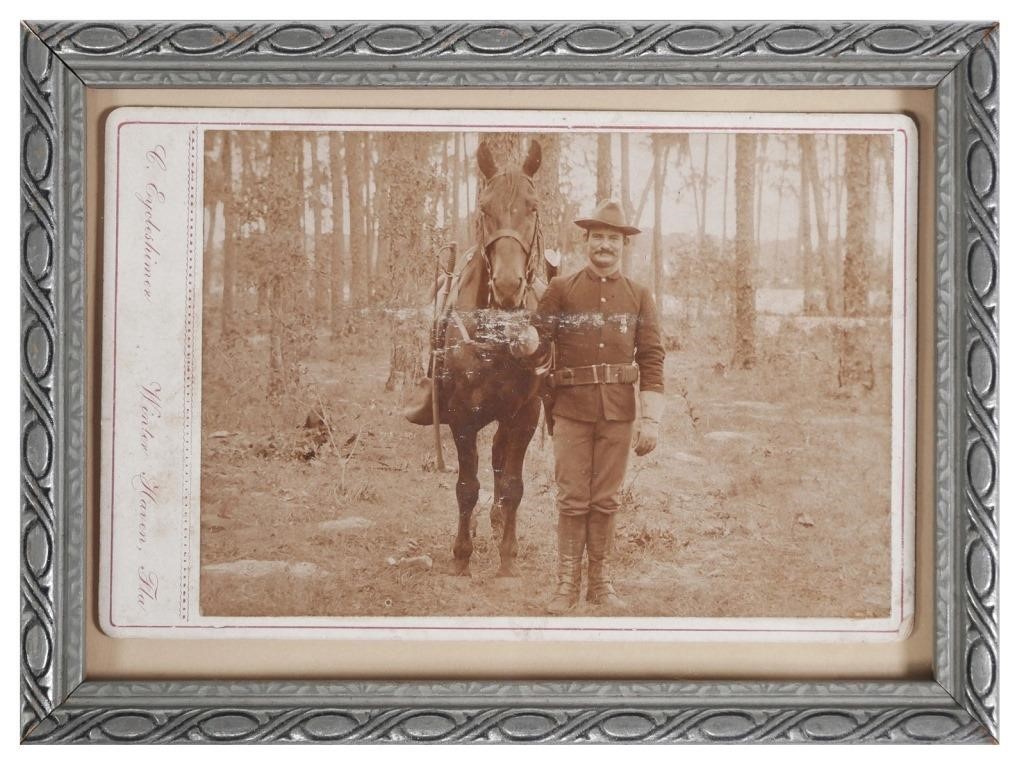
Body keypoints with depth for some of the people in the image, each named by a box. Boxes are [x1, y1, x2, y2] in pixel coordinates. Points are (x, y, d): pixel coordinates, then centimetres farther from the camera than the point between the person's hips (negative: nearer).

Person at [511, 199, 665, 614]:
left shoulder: (639, 296, 6)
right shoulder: (561, 289, 3)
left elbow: (652, 360, 3)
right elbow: (539, 335, -3)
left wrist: (651, 420, -5)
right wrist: (526, 342, -29)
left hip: (618, 412, 1)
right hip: (572, 408, -1)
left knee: (606, 500, 7)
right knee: (572, 499, 2)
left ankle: (599, 580, 18)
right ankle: (567, 582, 11)